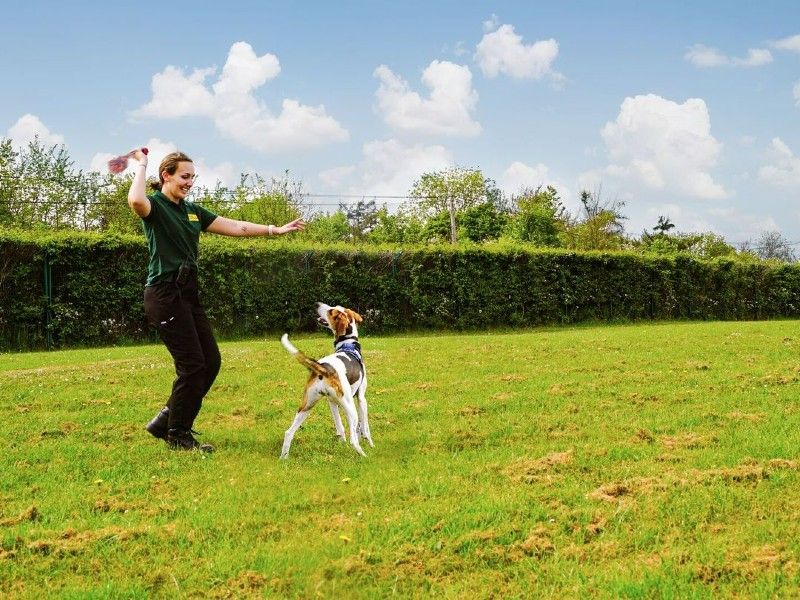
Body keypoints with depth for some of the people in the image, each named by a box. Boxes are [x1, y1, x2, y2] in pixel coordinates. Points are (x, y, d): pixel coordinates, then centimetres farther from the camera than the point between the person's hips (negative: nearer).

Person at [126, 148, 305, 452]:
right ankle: (178, 436, 7)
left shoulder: (192, 210, 16)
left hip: (187, 293, 9)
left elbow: (235, 227, 16)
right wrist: (141, 164, -19)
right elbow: (135, 201, -33)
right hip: (164, 293, -9)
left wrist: (274, 230, 11)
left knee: (211, 362, 7)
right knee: (192, 365, -8)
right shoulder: (155, 205, -7)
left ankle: (165, 421, 18)